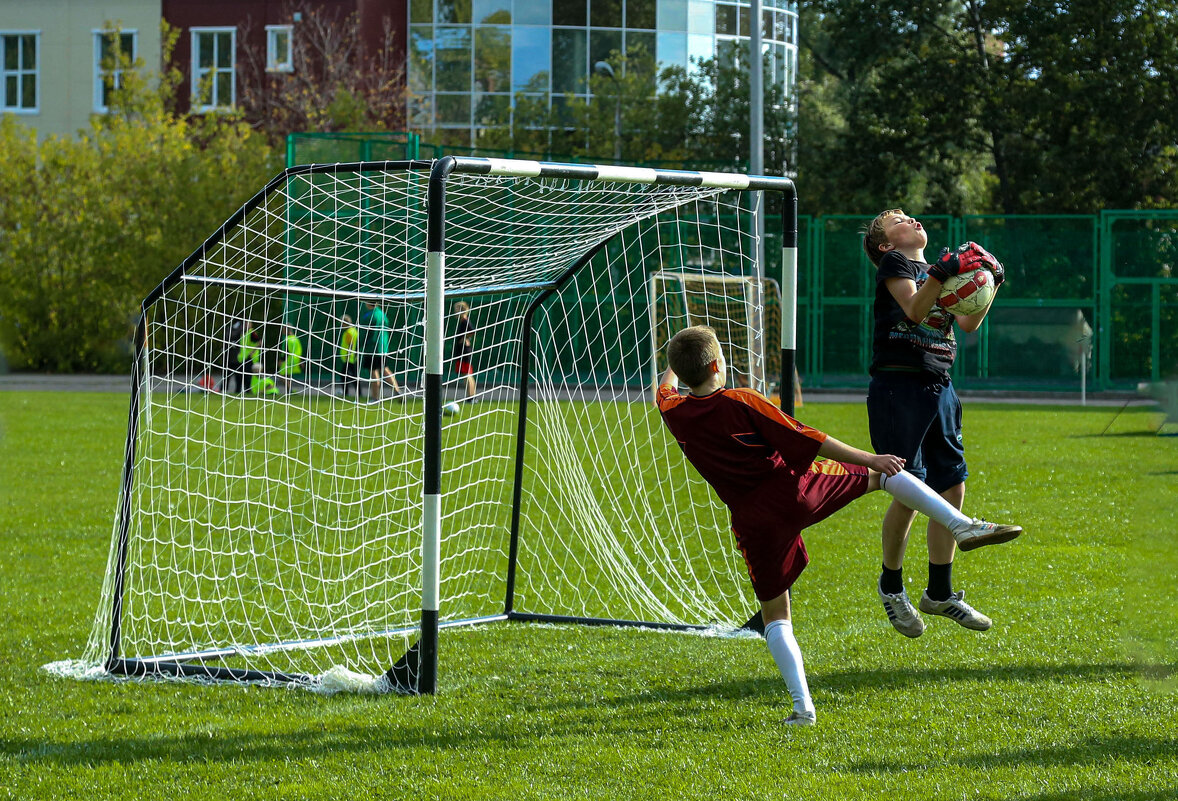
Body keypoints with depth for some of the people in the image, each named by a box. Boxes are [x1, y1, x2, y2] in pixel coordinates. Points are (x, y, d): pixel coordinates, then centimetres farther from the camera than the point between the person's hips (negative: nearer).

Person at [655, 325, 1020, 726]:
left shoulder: (675, 413, 2)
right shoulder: (742, 403, -9)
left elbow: (665, 391, 29)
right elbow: (804, 439, -9)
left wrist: (673, 370, 53)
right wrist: (868, 458, -4)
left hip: (753, 523, 3)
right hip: (795, 492, -3)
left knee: (775, 615, 13)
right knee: (880, 473, 16)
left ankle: (802, 705, 2)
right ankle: (961, 524, 5)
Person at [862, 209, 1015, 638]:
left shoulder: (936, 272, 21)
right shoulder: (893, 264, 1)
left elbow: (968, 324, 14)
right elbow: (914, 310, -16)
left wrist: (991, 285, 2)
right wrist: (944, 272, -26)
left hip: (939, 390, 7)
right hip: (898, 387, -7)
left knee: (952, 488, 5)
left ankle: (939, 593, 17)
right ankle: (891, 585, 12)